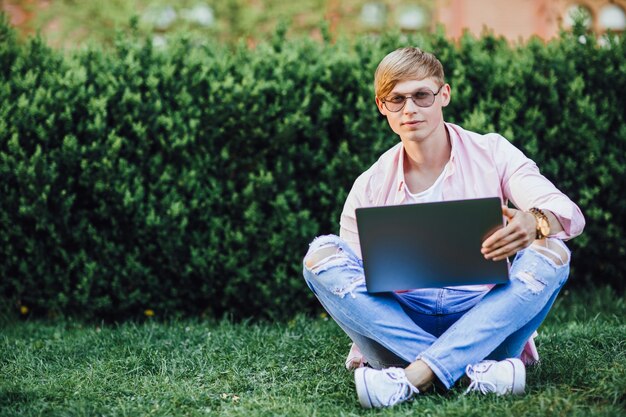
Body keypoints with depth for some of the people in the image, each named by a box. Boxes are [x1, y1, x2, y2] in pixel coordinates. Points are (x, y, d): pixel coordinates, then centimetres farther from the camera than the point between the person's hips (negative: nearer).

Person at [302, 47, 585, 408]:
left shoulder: (492, 153, 4)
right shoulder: (370, 187, 7)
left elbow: (570, 214, -9)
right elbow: (350, 275, 4)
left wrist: (535, 223, -34)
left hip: (481, 314, -1)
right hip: (402, 320, 1)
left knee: (551, 253, -26)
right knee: (321, 255, -21)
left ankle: (414, 377, -36)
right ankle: (476, 369, -32)